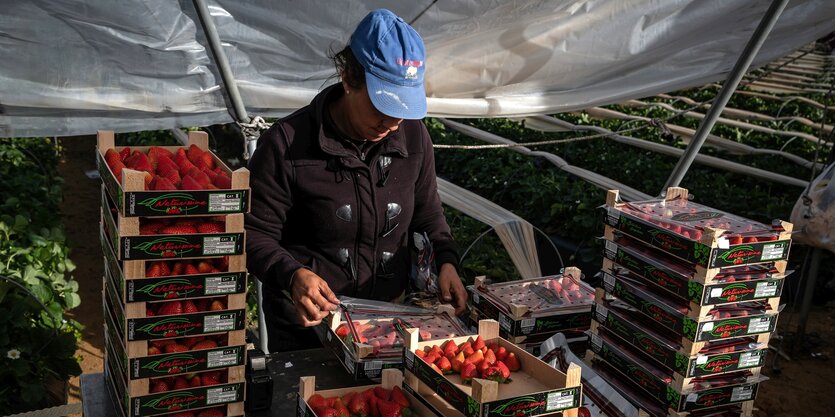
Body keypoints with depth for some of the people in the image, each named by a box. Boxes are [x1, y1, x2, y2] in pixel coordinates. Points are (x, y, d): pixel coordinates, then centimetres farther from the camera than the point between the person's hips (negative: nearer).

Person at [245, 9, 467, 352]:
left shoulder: (413, 136, -3)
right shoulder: (287, 144, -18)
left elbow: (428, 216, 9)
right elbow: (256, 234, -12)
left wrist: (446, 261, -9)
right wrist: (293, 275, -30)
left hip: (390, 317, 4)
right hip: (306, 323, -4)